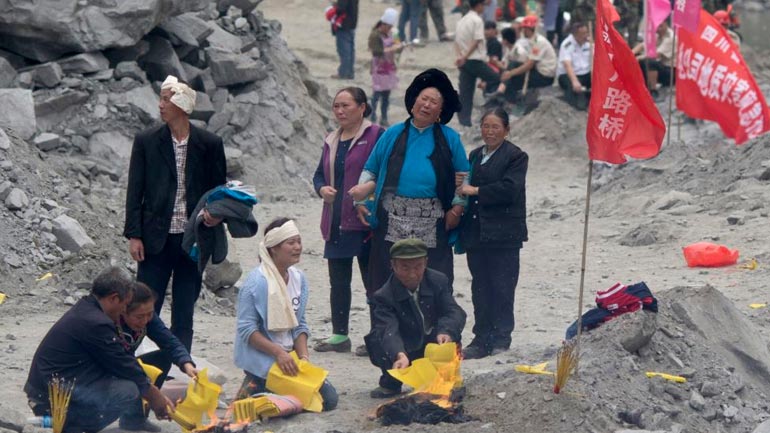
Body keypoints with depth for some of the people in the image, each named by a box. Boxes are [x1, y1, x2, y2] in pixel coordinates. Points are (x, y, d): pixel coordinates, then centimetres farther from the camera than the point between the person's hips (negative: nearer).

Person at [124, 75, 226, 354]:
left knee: (184, 309, 7)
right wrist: (134, 235, -4)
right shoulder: (146, 142, 2)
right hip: (157, 238, -1)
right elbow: (135, 191, 3)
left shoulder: (209, 144, 2)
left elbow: (219, 189, 11)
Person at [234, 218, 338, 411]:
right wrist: (278, 352, -26)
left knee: (329, 398, 2)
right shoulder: (257, 282, -18)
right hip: (262, 360, -7)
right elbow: (247, 329, -19)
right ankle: (253, 392, 9)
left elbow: (299, 325, 8)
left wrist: (304, 357, -7)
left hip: (289, 356, 7)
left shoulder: (299, 278, 4)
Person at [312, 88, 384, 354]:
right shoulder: (331, 141, 17)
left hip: (364, 221, -7)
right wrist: (322, 189, 0)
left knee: (372, 280, -2)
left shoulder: (376, 136, -6)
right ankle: (339, 335, 18)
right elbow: (319, 174, 22)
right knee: (338, 281, 11)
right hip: (336, 222, 7)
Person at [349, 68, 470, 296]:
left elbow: (463, 176, 12)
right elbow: (370, 170, 16)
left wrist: (457, 209, 1)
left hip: (432, 222, -1)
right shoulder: (393, 134, 12)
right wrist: (361, 200, 4)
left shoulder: (449, 139, 10)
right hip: (393, 220, 1)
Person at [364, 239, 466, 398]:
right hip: (404, 351, -1)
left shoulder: (439, 281, -10)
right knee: (376, 339, -31)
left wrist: (446, 332, -47)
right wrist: (400, 355, -58)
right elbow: (389, 330, -35)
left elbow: (455, 313, -22)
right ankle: (391, 383, -2)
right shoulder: (384, 297, -19)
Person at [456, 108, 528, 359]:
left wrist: (475, 191, -14)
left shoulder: (516, 156, -4)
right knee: (480, 288, 9)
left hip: (503, 234, -6)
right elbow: (467, 186, 18)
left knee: (502, 288, -3)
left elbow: (509, 188, -16)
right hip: (476, 232, 6)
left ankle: (501, 340, 2)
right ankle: (482, 340, 14)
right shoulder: (476, 155, 17)